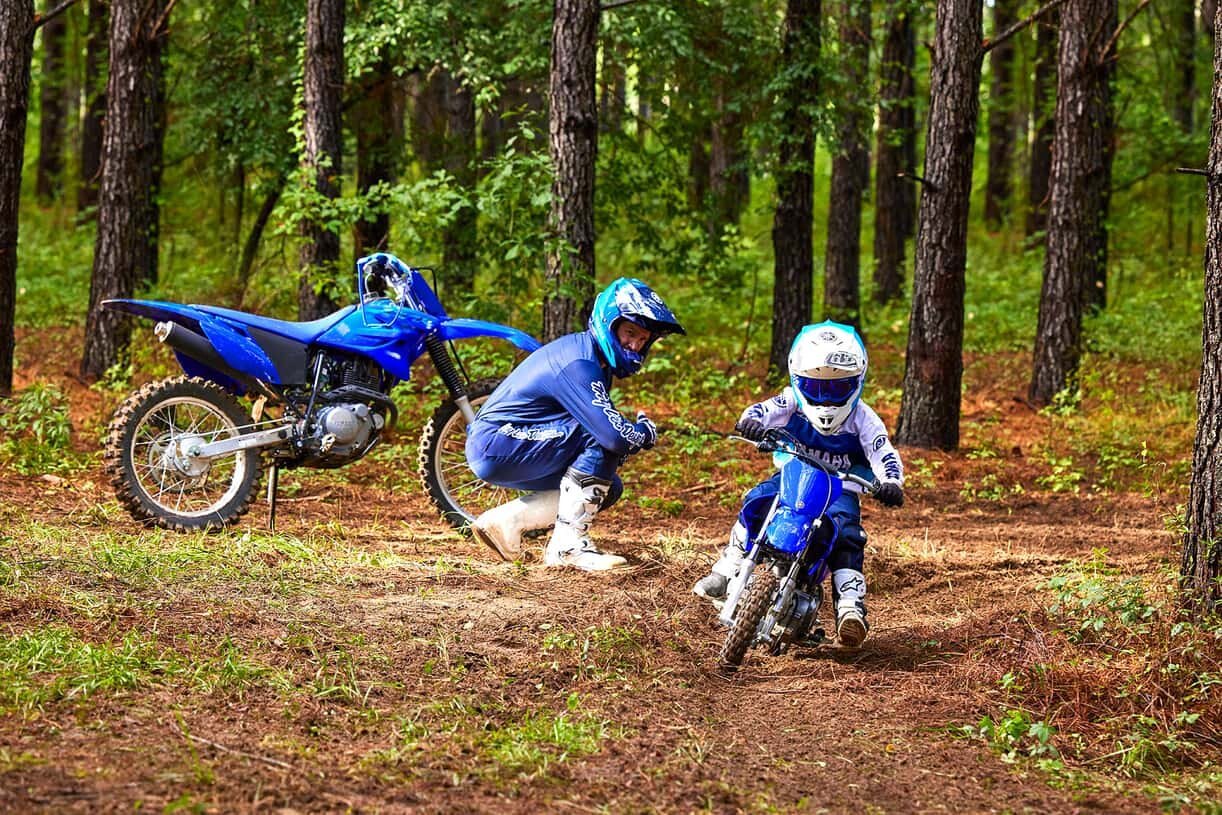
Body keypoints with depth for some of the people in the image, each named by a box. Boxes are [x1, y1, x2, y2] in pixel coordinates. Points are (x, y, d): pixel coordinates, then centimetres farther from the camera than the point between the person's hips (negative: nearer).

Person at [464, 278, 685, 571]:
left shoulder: (590, 354, 10)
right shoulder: (578, 364, -22)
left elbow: (604, 424, 19)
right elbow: (615, 435, -30)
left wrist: (637, 433, -2)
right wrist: (646, 431, -8)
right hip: (497, 446, -10)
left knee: (608, 488, 9)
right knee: (601, 439, -22)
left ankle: (507, 520, 7)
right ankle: (568, 545, -18)